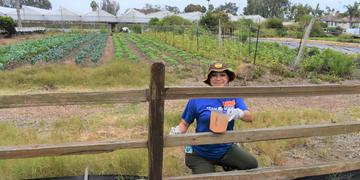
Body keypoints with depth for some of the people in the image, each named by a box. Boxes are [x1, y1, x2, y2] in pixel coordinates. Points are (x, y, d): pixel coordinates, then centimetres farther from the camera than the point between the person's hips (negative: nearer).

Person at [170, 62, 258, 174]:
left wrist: (239, 113, -37)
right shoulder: (197, 99, -13)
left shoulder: (233, 97, -4)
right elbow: (184, 124, -4)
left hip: (226, 149, 2)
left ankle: (228, 165, 17)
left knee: (252, 165, -11)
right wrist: (176, 132, -27)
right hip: (201, 153, -2)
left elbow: (249, 118, -14)